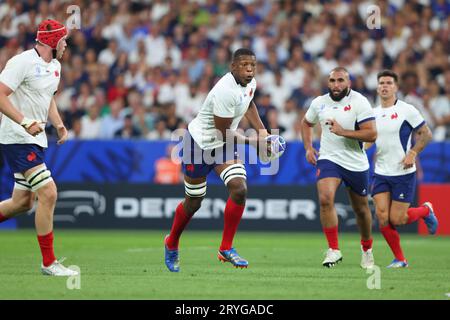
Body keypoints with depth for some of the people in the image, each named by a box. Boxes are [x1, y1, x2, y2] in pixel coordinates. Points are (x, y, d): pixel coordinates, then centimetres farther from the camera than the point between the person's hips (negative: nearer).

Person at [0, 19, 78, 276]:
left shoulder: (55, 66, 13)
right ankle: (49, 262, -9)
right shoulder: (23, 62, -16)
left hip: (36, 140, 10)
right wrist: (25, 123, -29)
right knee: (48, 193, -16)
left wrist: (59, 125, 12)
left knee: (23, 202, 12)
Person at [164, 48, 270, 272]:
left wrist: (261, 130, 9)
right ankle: (172, 244, 34)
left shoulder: (250, 83, -4)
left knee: (239, 189, -15)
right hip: (200, 143, -7)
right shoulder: (226, 91, -31)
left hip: (224, 145, 7)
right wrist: (252, 141, -14)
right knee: (193, 203, 6)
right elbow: (224, 132, -25)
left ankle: (226, 249, -2)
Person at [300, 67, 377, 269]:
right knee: (325, 199, -23)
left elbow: (371, 134, -19)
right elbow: (306, 123, 22)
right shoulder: (319, 103, 1)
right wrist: (308, 148, 8)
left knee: (361, 209, 13)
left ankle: (367, 249, 39)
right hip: (328, 159, 1)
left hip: (356, 163, -1)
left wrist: (343, 131, -25)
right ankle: (333, 250, -15)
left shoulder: (359, 102, -12)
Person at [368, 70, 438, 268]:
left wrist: (413, 153, -17)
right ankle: (399, 259, 7)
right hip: (380, 174, 5)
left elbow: (426, 134, -4)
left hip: (403, 173, -5)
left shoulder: (406, 110, -6)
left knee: (396, 219, -7)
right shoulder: (373, 113, 9)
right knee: (382, 218, -8)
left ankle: (426, 211, 24)